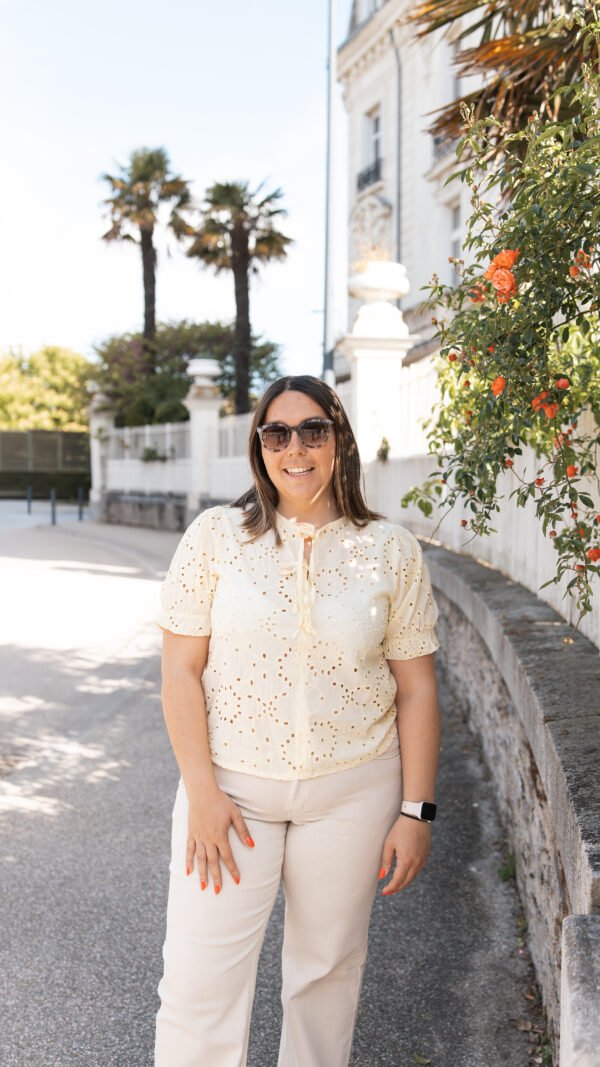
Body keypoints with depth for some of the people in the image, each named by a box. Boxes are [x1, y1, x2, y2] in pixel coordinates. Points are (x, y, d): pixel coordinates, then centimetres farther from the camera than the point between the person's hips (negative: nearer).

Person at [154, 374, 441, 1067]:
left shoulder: (392, 551, -1)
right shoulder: (216, 535, -4)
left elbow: (416, 689, 1)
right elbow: (180, 671, -4)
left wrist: (416, 810, -2)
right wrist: (201, 793, -9)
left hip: (353, 790, 1)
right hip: (230, 785, -1)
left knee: (329, 964, 16)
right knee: (199, 978, 1)